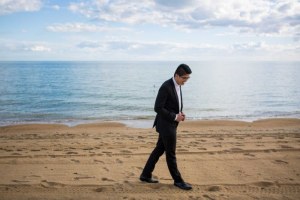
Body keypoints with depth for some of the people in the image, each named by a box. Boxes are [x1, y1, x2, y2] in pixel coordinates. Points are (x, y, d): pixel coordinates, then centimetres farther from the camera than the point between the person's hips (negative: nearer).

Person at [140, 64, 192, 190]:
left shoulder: (177, 85, 8)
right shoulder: (166, 87, -22)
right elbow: (158, 108, -22)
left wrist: (180, 113, 3)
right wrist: (175, 117, -19)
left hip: (170, 124, 10)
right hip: (166, 125, -10)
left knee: (159, 150, 16)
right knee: (171, 154, 4)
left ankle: (146, 175, 26)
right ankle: (177, 180, 18)